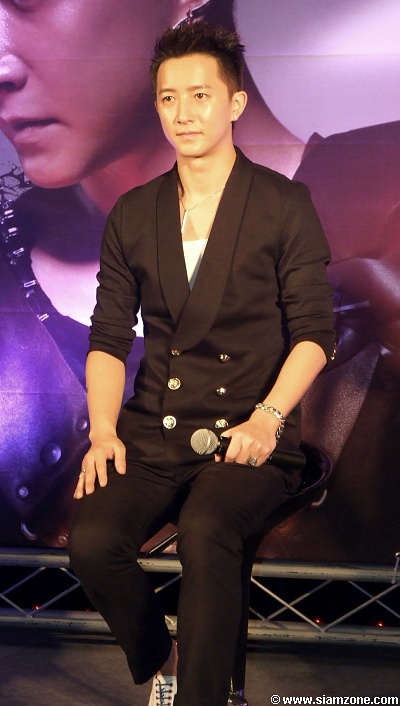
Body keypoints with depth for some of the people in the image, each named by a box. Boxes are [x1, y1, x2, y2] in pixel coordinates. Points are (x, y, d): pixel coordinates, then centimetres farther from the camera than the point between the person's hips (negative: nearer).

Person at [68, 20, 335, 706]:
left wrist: (267, 418, -15)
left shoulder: (283, 204, 3)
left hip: (248, 430, -3)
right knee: (91, 540, -21)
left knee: (204, 532, -33)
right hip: (153, 429, 3)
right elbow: (109, 336, 11)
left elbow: (313, 332, 0)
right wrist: (103, 431, -4)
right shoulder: (132, 214, 13)